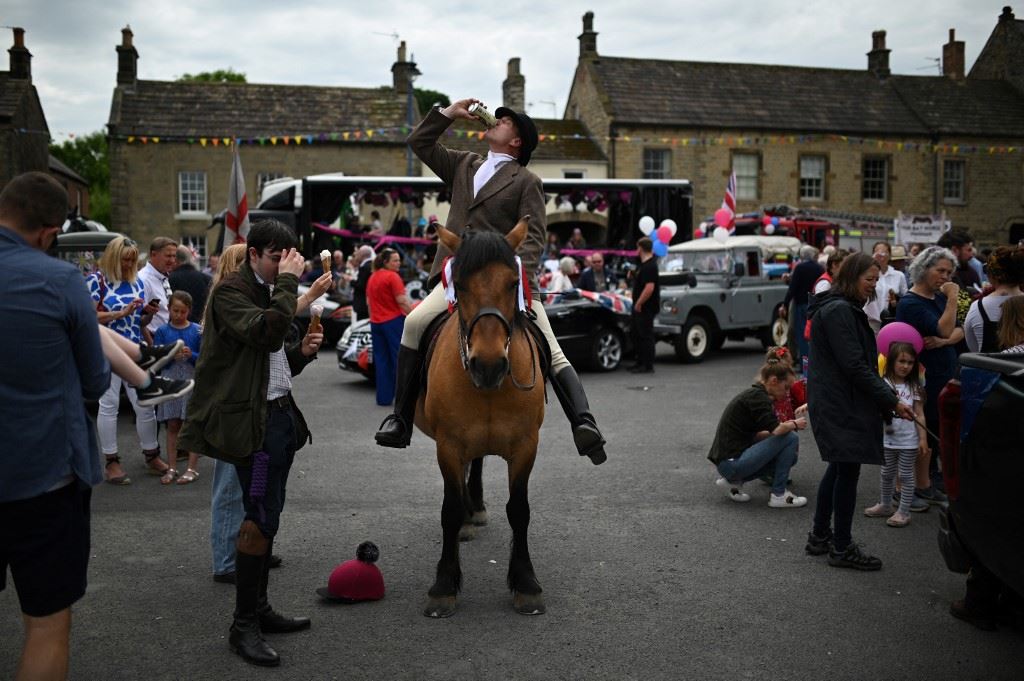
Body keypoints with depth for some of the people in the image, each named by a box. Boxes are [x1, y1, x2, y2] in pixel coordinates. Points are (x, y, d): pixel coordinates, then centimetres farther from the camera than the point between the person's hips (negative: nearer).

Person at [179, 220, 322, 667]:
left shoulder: (271, 294, 19)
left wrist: (302, 352, 4)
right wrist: (288, 283, -19)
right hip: (252, 418, -9)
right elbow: (266, 332, -27)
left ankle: (259, 609, 25)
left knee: (265, 517, 14)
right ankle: (243, 627, 1)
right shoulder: (231, 292, -9)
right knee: (260, 518, -8)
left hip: (281, 413, 9)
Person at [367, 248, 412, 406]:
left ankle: (384, 397, 10)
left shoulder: (372, 278, 12)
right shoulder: (392, 277, -12)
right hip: (393, 321, -7)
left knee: (381, 360, 9)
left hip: (375, 323, 7)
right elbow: (402, 301, -18)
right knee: (399, 358, -1)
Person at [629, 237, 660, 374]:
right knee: (637, 335, 16)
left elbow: (649, 288, -27)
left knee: (646, 336, -5)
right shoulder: (643, 264, 14)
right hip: (640, 307, 11)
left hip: (645, 308, -11)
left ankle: (648, 366, -1)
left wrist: (638, 304, -23)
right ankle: (640, 363, 25)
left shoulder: (649, 266, -19)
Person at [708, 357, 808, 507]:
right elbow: (776, 430, -26)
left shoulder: (752, 394, 15)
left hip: (726, 462, 10)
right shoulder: (758, 396, -14)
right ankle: (778, 495, -1)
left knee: (789, 457, 19)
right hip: (732, 462, -10)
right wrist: (794, 424, -5)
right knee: (790, 439, -10)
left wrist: (786, 425, 12)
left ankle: (733, 481, 12)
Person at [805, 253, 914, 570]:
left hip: (833, 402, 11)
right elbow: (854, 366, -22)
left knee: (839, 468, 17)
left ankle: (820, 536, 27)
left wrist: (885, 396, 14)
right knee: (848, 470, -3)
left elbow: (860, 361, 20)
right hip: (841, 406, -11)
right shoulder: (839, 311, -17)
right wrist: (891, 401, -18)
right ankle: (842, 548, 7)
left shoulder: (843, 309, 17)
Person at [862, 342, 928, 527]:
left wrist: (923, 439, -8)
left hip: (908, 440, -2)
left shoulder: (914, 387, -4)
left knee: (906, 475, 7)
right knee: (887, 473, 16)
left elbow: (919, 415, -4)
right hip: (888, 438, 2)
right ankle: (884, 505, 32)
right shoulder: (883, 384, -4)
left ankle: (904, 511, 15)